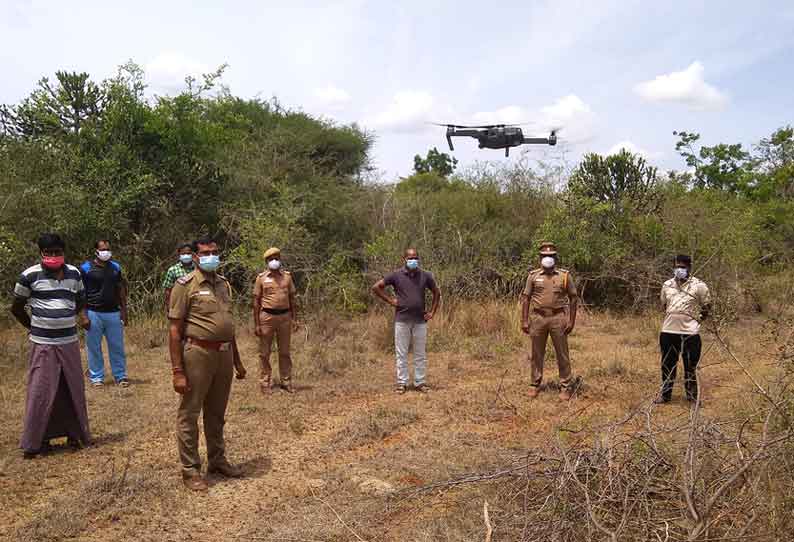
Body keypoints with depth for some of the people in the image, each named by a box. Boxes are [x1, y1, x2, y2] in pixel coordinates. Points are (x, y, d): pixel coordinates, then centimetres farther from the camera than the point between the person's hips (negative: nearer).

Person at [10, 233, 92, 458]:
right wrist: (34, 328, 4)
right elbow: (16, 308, 5)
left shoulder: (74, 273, 6)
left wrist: (83, 316, 0)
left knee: (73, 390, 10)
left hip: (70, 342, 4)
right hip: (43, 344, -4)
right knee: (41, 392, -2)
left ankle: (74, 433, 24)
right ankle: (35, 441, 11)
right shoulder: (30, 275, -6)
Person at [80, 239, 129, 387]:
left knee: (117, 347, 6)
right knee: (94, 347, 5)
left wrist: (124, 310, 7)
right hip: (93, 313, -2)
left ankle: (121, 376, 14)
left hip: (114, 313, 3)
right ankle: (96, 377, 15)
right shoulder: (86, 268, -2)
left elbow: (121, 289, 13)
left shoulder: (115, 267, 9)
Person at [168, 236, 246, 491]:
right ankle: (190, 469, 17)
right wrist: (177, 372, -16)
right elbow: (174, 330, -11)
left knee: (217, 413, 18)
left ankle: (217, 460, 33)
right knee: (189, 414, 4)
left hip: (224, 353, 6)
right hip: (198, 354, -6)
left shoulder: (223, 283, 12)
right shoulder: (186, 285, -8)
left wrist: (237, 360, 19)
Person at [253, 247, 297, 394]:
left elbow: (292, 298, 13)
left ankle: (285, 381, 19)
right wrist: (256, 324, -4)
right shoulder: (261, 278, 1)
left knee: (285, 351, 9)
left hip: (285, 316, 2)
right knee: (264, 352, 4)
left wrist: (294, 318, 6)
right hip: (267, 316, -2)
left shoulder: (287, 276, 8)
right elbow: (256, 302, 1)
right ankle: (264, 383, 13)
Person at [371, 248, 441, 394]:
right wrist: (389, 300, -4)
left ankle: (420, 382, 18)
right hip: (402, 320, -1)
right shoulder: (396, 275, -3)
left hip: (420, 321, 2)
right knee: (401, 354, 5)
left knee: (420, 354, 8)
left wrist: (432, 312, 8)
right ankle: (401, 383, 15)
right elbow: (376, 287, 1)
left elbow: (437, 292, 15)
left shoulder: (425, 276, 3)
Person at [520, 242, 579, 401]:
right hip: (538, 318, 1)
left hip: (558, 318, -1)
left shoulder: (565, 275, 2)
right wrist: (524, 321, 0)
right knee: (536, 354, 8)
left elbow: (573, 298, 5)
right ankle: (535, 385, 20)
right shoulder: (533, 275, 4)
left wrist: (571, 321, -1)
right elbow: (525, 298, 5)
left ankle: (565, 386, 12)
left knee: (562, 354, 3)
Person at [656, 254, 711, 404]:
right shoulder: (667, 285, 7)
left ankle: (692, 395, 22)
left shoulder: (698, 285, -5)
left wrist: (697, 319, 3)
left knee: (690, 366, 7)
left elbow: (707, 306, 5)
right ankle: (665, 394, 25)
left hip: (690, 332, -3)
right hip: (668, 331, 4)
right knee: (667, 364, 13)